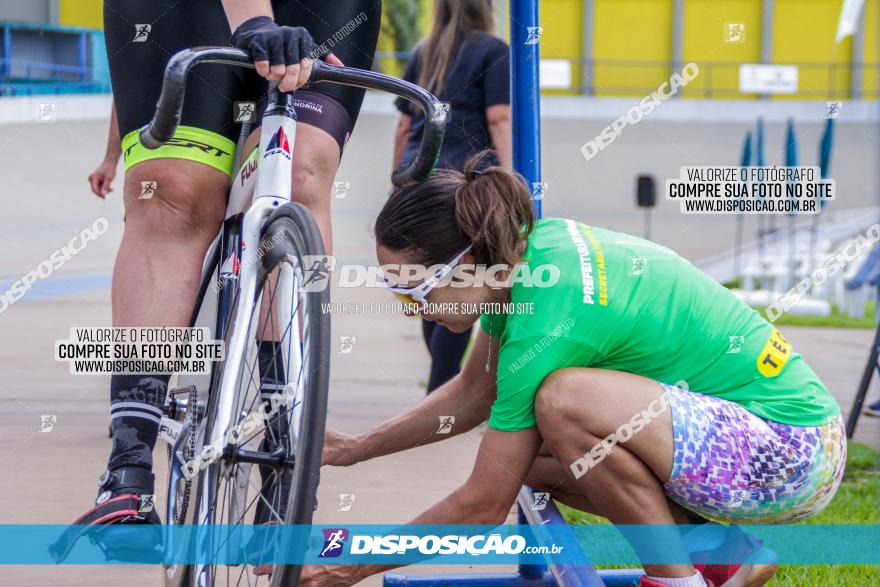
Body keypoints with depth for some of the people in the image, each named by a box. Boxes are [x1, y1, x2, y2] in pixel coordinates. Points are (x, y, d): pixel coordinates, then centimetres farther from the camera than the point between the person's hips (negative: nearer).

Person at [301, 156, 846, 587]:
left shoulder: (543, 328, -24)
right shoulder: (528, 246, 0)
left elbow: (483, 507, -17)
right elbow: (474, 392, 18)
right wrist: (353, 450, 18)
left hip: (792, 452, -10)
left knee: (563, 401, -29)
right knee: (522, 446, 9)